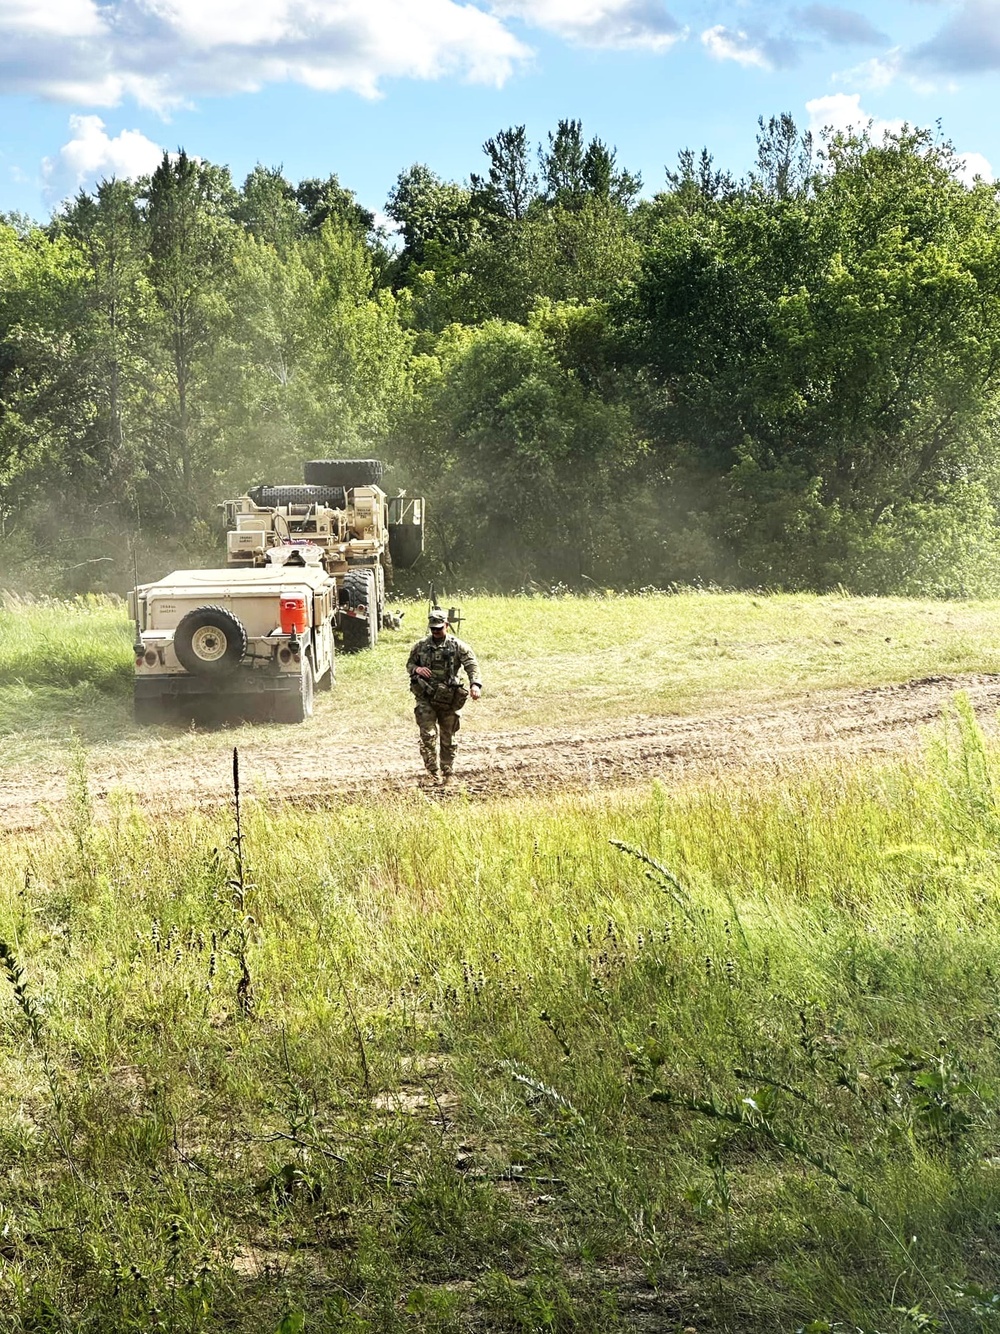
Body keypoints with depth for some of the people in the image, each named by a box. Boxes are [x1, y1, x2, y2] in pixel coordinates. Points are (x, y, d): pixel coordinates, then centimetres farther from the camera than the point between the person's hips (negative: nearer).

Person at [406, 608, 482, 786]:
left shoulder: (458, 646, -1)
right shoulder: (420, 646, 6)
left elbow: (472, 664, -10)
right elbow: (409, 663, 18)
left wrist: (475, 684, -28)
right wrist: (416, 669, -8)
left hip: (448, 699, 0)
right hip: (425, 698, 0)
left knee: (448, 738, 9)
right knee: (428, 734, -14)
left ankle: (448, 774, 22)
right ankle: (433, 771, -6)